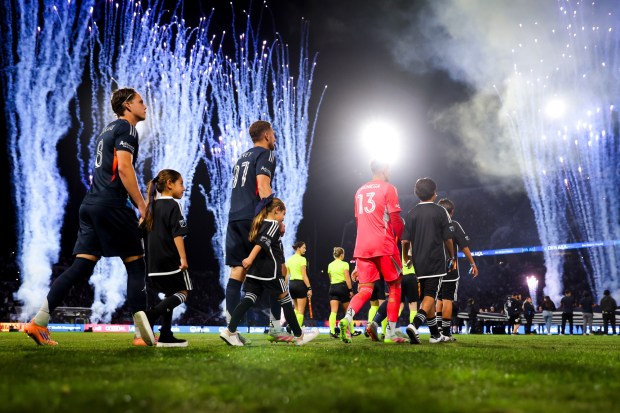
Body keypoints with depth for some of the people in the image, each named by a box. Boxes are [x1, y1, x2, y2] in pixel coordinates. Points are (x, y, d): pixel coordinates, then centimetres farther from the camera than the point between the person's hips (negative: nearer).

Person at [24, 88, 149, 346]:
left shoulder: (108, 130, 26)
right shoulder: (126, 128, -4)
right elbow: (123, 168, -16)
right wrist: (141, 204, -13)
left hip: (91, 204, 9)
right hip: (112, 205, -9)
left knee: (81, 267, 4)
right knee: (136, 265, -1)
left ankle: (38, 323, -2)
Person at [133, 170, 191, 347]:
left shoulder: (152, 207, 16)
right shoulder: (173, 205, -9)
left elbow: (143, 231, 20)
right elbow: (177, 234, -17)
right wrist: (183, 257, -18)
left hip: (155, 261, 8)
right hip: (172, 260, -8)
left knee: (170, 295, 16)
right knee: (182, 292, 0)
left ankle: (166, 336, 9)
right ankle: (149, 315, -22)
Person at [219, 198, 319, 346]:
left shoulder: (260, 223, 18)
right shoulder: (273, 224, -7)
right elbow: (262, 242, -21)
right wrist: (250, 258, -31)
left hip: (255, 271, 8)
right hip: (269, 271, -8)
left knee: (248, 300, 0)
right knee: (286, 300, 2)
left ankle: (230, 331, -15)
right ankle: (299, 336, 10)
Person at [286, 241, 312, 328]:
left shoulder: (289, 259, 10)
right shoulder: (302, 259, -9)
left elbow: (286, 275, 10)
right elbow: (304, 276, -14)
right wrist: (309, 288, -14)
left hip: (291, 283, 7)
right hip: (300, 284, -7)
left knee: (296, 309, 20)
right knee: (301, 310, -1)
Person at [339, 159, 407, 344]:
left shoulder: (360, 191, 18)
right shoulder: (388, 188, -2)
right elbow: (395, 218, -7)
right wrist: (401, 236, 9)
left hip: (362, 246, 5)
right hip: (384, 245, -5)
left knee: (365, 289, 5)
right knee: (394, 286, 9)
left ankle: (347, 318, -23)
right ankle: (390, 333, 6)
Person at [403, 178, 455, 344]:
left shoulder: (411, 213, 4)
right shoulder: (440, 212, -3)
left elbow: (405, 240, 1)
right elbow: (448, 238, -2)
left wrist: (406, 257, 17)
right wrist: (452, 257, 12)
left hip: (419, 262, 4)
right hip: (436, 261, -4)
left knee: (427, 296, 13)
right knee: (430, 296, -6)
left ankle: (435, 334, 19)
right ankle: (415, 325, -29)